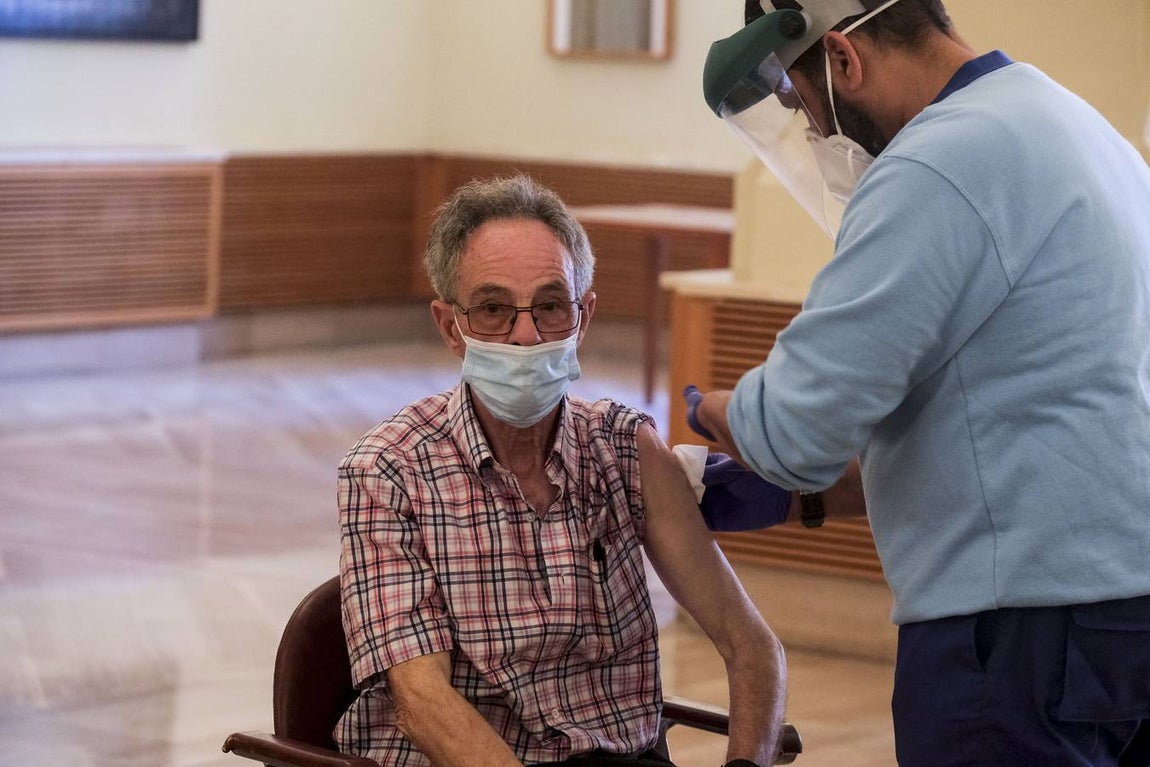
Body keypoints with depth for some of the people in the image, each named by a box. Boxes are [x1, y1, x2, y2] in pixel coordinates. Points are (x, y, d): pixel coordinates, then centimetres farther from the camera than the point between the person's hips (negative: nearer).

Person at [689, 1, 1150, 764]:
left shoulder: (938, 168, -15)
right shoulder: (1066, 122, 16)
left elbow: (796, 427, -17)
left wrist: (708, 409, 5)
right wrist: (802, 497, 20)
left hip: (1030, 625, -10)